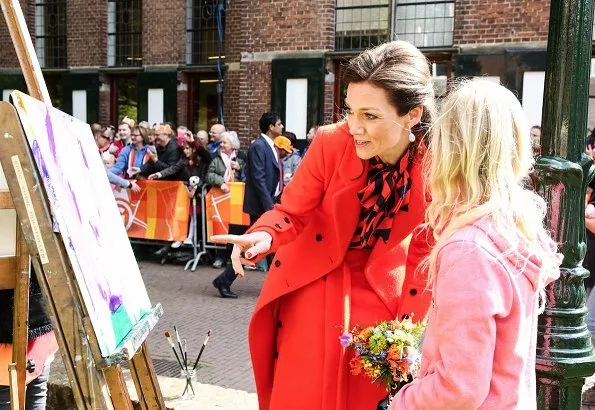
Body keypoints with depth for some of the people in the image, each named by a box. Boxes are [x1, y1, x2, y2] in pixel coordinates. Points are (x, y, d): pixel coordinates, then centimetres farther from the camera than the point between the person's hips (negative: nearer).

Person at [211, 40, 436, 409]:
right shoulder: (331, 143, -21)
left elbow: (423, 252, -5)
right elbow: (291, 213, -8)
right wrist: (264, 237, -31)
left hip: (381, 298, 1)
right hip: (314, 289, 0)